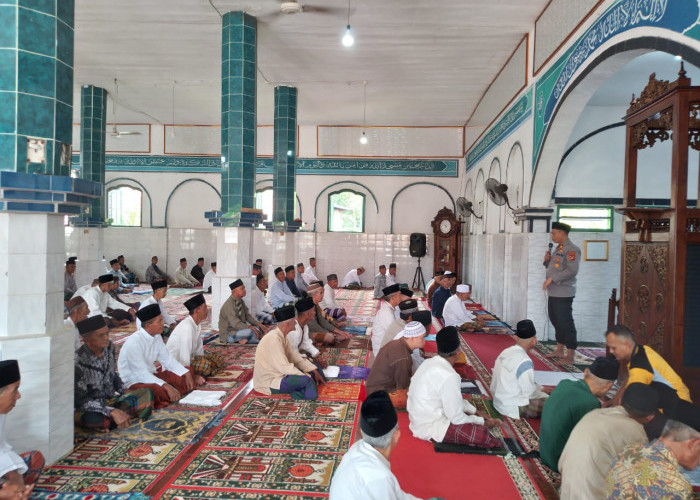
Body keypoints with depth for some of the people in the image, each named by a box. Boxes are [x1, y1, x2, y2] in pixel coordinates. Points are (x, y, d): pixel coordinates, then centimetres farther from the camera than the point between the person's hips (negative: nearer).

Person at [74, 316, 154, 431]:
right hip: (87, 409, -7)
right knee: (96, 420, -41)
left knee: (147, 394, -11)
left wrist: (124, 391, 1)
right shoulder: (79, 362, -24)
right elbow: (81, 401, -25)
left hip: (109, 401, 7)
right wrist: (112, 412, -32)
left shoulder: (109, 347, -3)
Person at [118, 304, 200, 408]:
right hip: (134, 382, -9)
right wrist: (166, 386, -36)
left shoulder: (156, 337, 0)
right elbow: (141, 373, -28)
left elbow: (167, 359, 7)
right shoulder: (134, 342, -25)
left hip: (150, 374, 9)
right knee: (160, 392, -38)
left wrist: (187, 374, -7)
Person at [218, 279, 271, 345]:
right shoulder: (229, 305, -23)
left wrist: (259, 324, -4)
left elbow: (247, 315, 9)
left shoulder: (240, 301, 4)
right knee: (249, 332, -32)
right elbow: (235, 324, -28)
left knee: (258, 328, -2)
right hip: (228, 334, -9)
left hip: (239, 329, 9)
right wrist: (251, 327, -31)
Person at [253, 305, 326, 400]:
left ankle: (296, 392, -7)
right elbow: (284, 367, -28)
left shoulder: (282, 336, 5)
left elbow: (295, 356, 9)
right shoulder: (274, 339, -24)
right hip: (269, 383, -10)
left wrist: (314, 371, 2)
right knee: (306, 379, -26)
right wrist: (308, 377, -21)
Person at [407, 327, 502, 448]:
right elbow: (456, 418, -18)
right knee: (484, 435, -20)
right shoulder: (449, 376, -25)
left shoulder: (430, 363, 2)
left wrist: (476, 412, 11)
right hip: (430, 428, -10)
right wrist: (482, 422, -3)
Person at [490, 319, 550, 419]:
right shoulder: (524, 361, -22)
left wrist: (541, 388, 13)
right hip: (513, 408, -9)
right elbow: (529, 392, -15)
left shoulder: (506, 352, 3)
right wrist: (543, 393, 3)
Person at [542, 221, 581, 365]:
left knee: (566, 323, -6)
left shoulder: (572, 250, -13)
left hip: (563, 293, -10)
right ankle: (559, 350, 29)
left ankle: (570, 356, 0)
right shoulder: (558, 249, 16)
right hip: (553, 292, 10)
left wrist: (552, 278, -23)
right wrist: (547, 260, 4)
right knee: (556, 321, 17)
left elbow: (572, 270, -23)